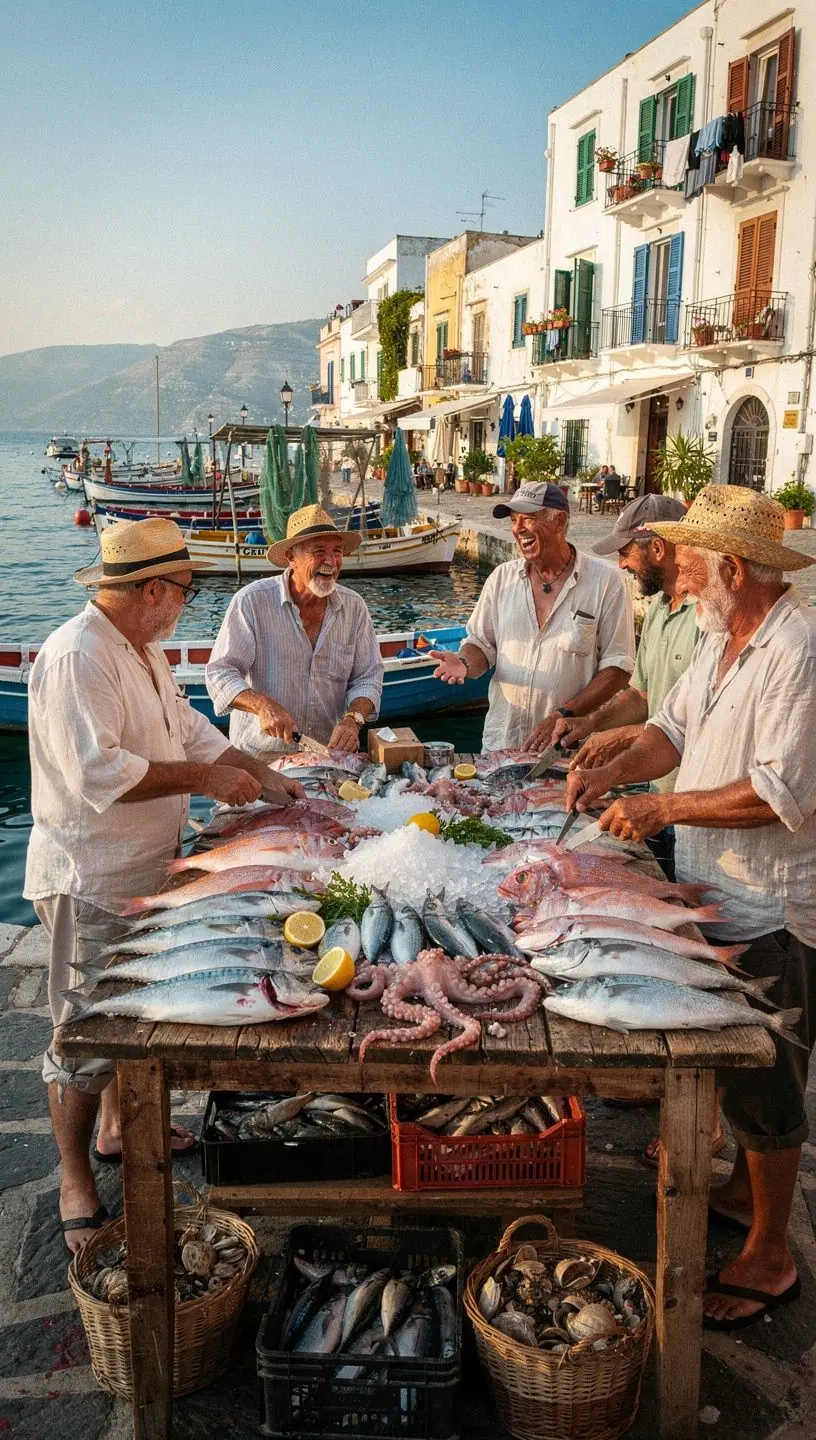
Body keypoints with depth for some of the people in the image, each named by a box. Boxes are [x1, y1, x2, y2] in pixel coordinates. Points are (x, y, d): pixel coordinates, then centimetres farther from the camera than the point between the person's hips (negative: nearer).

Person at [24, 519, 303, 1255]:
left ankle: (119, 1126, 43)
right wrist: (204, 778, -26)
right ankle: (76, 1185, 19)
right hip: (90, 880, -10)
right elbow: (97, 772, -32)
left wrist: (263, 775, 7)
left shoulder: (143, 648, 10)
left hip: (145, 868, 10)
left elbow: (188, 727, 16)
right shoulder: (78, 657, -24)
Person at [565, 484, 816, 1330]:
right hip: (721, 897, 9)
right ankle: (744, 1191, 44)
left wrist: (663, 808, -24)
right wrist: (612, 773, -5)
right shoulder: (719, 641, 7)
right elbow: (674, 727, 12)